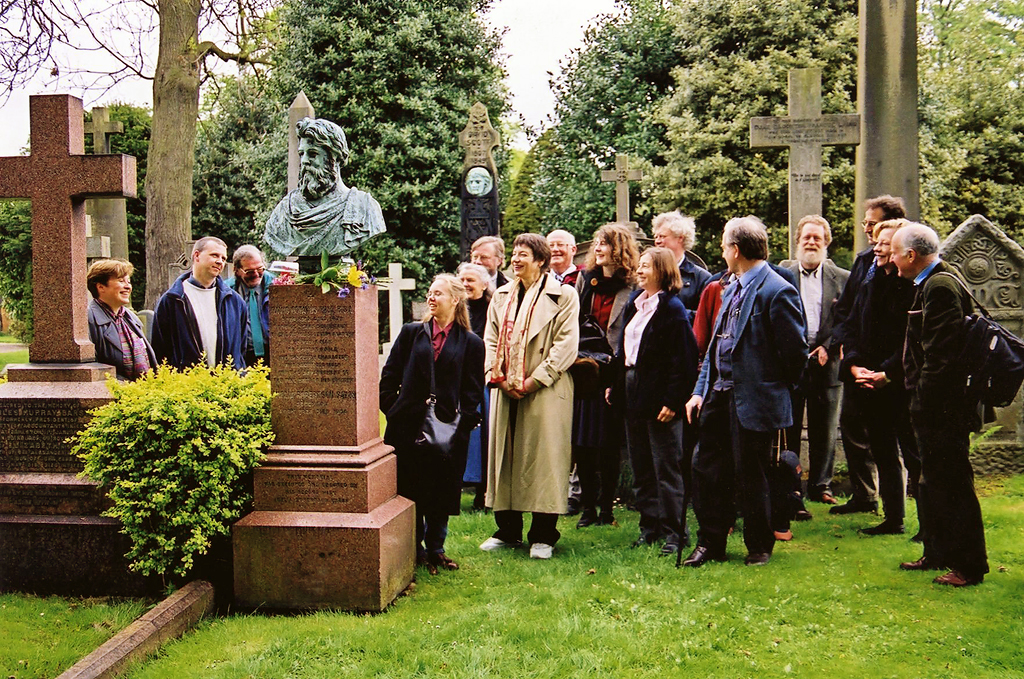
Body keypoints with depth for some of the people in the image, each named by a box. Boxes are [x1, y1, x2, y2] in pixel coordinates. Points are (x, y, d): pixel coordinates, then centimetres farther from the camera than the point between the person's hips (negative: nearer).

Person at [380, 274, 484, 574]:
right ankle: (414, 548, 20)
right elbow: (389, 375, 8)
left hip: (448, 431, -1)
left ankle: (435, 549, 21)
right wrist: (392, 411, -1)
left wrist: (463, 423, -7)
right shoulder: (411, 333, 8)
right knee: (408, 490, 6)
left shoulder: (471, 343, 5)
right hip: (408, 427, 1)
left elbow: (473, 392, 3)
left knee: (442, 492, 6)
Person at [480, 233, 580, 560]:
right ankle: (508, 530, 20)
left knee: (544, 458, -2)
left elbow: (566, 345, -9)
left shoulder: (563, 296, -3)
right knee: (504, 455, 8)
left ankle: (543, 535, 7)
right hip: (506, 392, 5)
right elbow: (491, 340, 14)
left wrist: (534, 381, -13)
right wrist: (498, 376, -2)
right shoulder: (502, 296, 15)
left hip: (545, 392, -5)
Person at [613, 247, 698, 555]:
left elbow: (682, 359, -15)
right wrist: (616, 383, 11)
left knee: (666, 466, -2)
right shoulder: (634, 304, 14)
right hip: (633, 391, 8)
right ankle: (650, 526, 23)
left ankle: (674, 532, 6)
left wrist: (673, 400, -19)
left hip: (658, 396, -8)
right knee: (640, 466, 13)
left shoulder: (672, 308, -11)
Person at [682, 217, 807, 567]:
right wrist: (700, 390, 10)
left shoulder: (777, 292, -15)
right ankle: (710, 544, 24)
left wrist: (776, 389, -1)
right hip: (719, 395, 8)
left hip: (753, 400, -8)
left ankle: (759, 547, 23)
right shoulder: (731, 290, 13)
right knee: (706, 467, 11)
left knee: (750, 476, 4)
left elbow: (795, 350, -14)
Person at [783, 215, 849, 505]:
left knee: (824, 430, 9)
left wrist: (828, 348, -9)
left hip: (826, 362, 1)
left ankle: (821, 486, 20)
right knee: (787, 429, 2)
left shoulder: (842, 278, 7)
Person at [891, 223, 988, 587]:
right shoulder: (935, 282, 14)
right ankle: (938, 554, 30)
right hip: (934, 407, 11)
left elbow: (941, 356, -24)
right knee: (933, 483, 18)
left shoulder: (941, 287, -19)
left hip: (942, 407, -11)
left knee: (952, 484, -2)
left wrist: (924, 402, -20)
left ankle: (969, 566, 7)